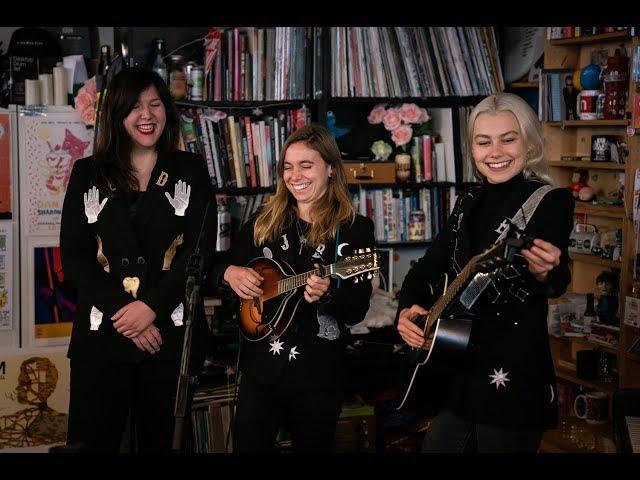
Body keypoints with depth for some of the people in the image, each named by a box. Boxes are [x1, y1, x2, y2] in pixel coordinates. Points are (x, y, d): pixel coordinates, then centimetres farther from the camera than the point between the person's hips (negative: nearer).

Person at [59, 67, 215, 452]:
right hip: (102, 334, 1)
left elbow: (201, 251, -2)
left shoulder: (191, 171, 7)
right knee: (92, 441, 0)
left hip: (172, 331, 0)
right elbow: (74, 256, 1)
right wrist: (124, 316, -10)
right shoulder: (88, 173, 9)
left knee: (160, 440, 7)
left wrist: (151, 307, -14)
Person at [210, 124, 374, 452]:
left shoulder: (355, 229, -4)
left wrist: (326, 295, -28)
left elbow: (357, 311, -8)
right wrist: (230, 272, -8)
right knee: (248, 446, 6)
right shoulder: (264, 221, 5)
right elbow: (218, 264, 14)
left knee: (312, 446, 12)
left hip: (319, 375, -2)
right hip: (260, 367, 2)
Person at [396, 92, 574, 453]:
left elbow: (558, 283, -20)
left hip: (512, 373, -6)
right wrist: (406, 310, -6)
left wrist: (544, 273, -42)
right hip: (456, 368, 6)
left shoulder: (552, 202, -9)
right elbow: (427, 268, 12)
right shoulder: (469, 202, 10)